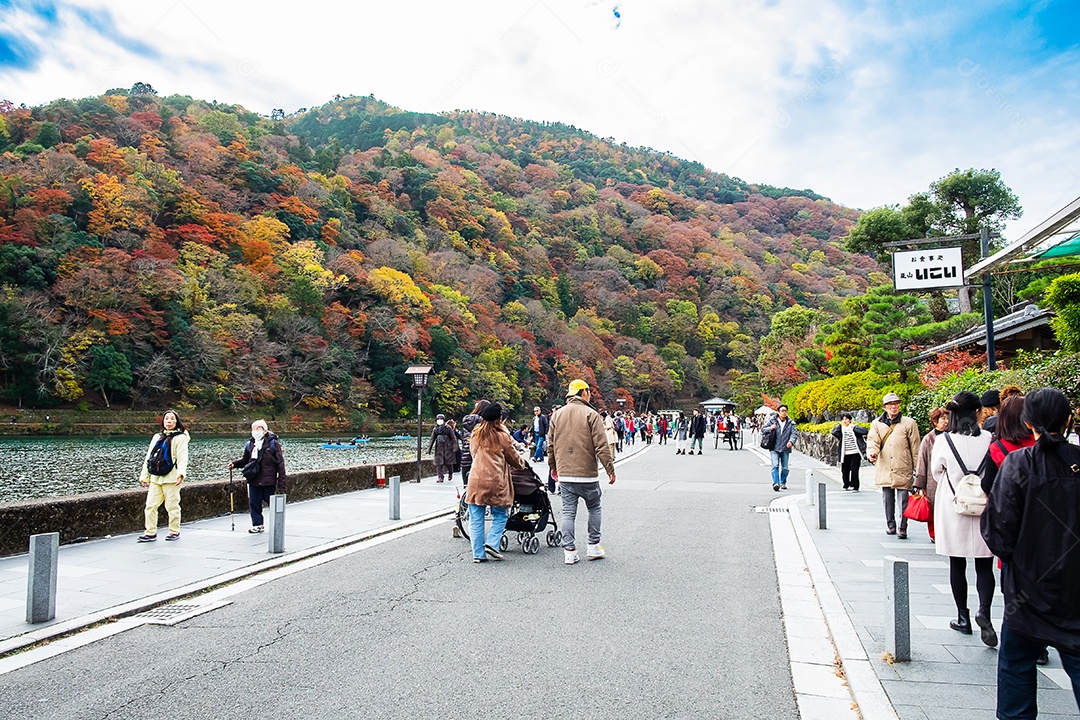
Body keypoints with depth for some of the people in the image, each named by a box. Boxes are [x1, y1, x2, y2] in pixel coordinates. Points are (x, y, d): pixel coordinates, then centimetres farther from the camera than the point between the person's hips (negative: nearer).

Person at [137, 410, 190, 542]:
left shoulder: (180, 438, 0)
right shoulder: (157, 437, 18)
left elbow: (182, 458, -10)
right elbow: (148, 457, 19)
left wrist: (181, 473, -25)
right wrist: (144, 476, 14)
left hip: (171, 478, -6)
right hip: (155, 478, 6)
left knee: (172, 506, -1)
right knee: (150, 505, 1)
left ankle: (174, 531, 11)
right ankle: (150, 533, 8)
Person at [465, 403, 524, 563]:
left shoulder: (475, 435, 12)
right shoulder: (501, 436, -1)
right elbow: (513, 458, 9)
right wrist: (522, 465, 31)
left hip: (475, 481, 4)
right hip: (496, 482, -4)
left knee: (476, 519, 7)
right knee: (500, 516, 11)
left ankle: (478, 553, 9)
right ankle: (491, 544, -3)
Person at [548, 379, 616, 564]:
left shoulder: (557, 415, 8)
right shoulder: (591, 415, -8)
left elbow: (551, 443, 14)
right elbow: (601, 446, -11)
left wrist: (553, 466, 25)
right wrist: (610, 469, -4)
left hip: (564, 474, 4)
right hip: (587, 473, -4)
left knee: (568, 511, 6)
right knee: (594, 508, 13)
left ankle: (569, 551, 5)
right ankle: (594, 547, 17)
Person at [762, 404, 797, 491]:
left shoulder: (790, 423, 6)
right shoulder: (772, 420, 1)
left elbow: (794, 433, -3)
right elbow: (763, 429, 5)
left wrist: (791, 441, -23)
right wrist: (770, 428, -16)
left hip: (785, 449, 2)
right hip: (774, 448, -2)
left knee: (785, 468, 9)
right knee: (775, 465, -16)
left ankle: (783, 483, 29)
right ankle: (776, 483, -20)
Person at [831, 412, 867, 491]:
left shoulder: (854, 427, 0)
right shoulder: (841, 428, 6)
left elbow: (865, 431, -14)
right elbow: (834, 432, -15)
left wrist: (854, 427, -11)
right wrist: (840, 424, -3)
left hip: (855, 453, -2)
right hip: (845, 454, 3)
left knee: (854, 470, -6)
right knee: (845, 470, 7)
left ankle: (854, 486, 3)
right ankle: (846, 485, 26)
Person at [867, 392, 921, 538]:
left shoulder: (908, 423, 2)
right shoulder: (877, 423, 8)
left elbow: (915, 448, 4)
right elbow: (873, 440, 0)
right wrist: (871, 452, -22)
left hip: (903, 470, -2)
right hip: (884, 469, 2)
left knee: (903, 499, -2)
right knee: (887, 499, 10)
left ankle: (903, 528, 7)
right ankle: (890, 525, 24)